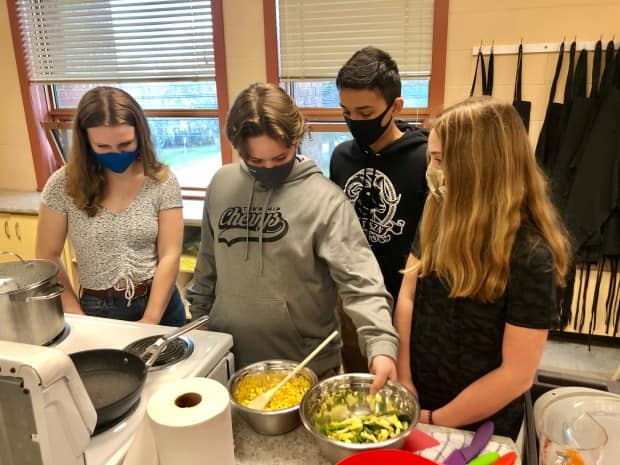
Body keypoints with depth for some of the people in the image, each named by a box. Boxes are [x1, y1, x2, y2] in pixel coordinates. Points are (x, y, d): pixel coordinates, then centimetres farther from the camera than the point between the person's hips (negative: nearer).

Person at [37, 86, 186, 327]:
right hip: (96, 310, 0)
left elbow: (169, 256, -12)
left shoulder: (161, 181, -10)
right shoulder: (64, 184, -9)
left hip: (160, 305, 0)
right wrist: (79, 320, -7)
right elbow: (48, 257, -2)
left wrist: (149, 322, -17)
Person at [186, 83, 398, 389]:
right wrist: (199, 313, 14)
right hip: (229, 356, 4)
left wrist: (381, 344, -33)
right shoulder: (222, 184, -2)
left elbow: (360, 281, -21)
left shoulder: (325, 199, -17)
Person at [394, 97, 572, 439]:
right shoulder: (437, 218, -6)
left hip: (478, 427, -4)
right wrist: (403, 379, -9)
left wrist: (434, 421, -13)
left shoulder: (530, 256, -23)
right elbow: (407, 297, -3)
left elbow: (517, 375, -21)